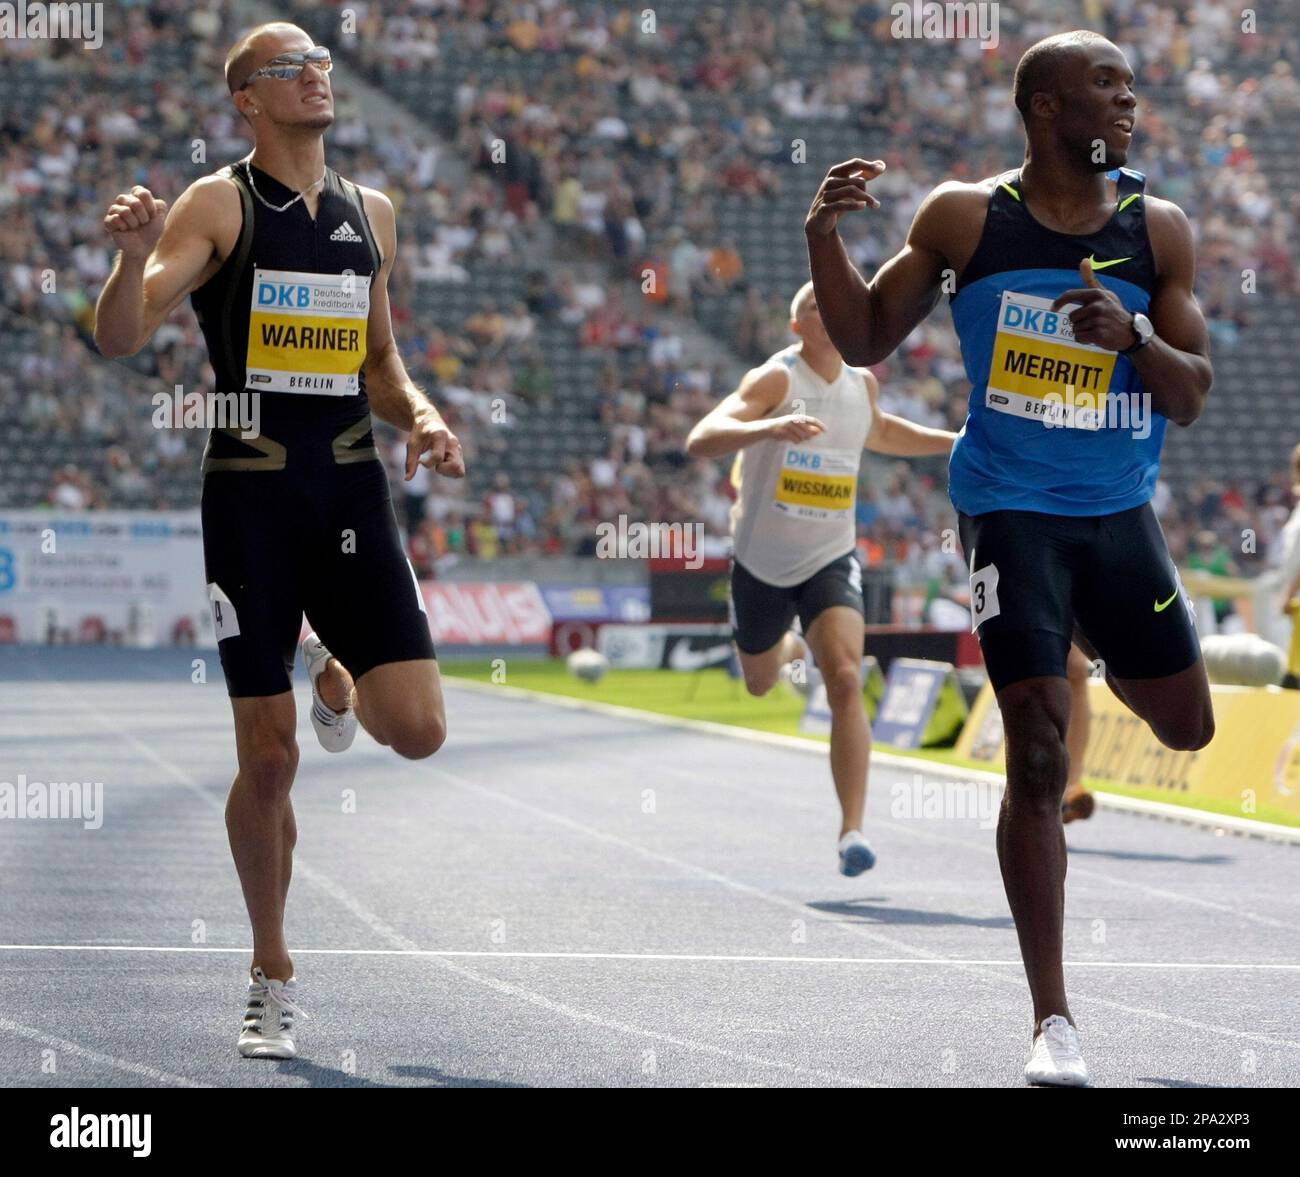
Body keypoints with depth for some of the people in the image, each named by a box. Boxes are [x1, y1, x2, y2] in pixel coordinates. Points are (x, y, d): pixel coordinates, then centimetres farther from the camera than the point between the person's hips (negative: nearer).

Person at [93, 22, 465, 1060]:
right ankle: (273, 979, 15)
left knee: (418, 730, -10)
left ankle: (338, 680, 27)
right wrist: (133, 258, -34)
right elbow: (120, 338, -13)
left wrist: (420, 414, 2)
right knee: (269, 758, -2)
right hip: (251, 495, -4)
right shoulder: (219, 205, -4)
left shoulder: (370, 214, 12)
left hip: (352, 488, 4)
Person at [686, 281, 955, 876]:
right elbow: (700, 440, -31)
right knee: (760, 684, 20)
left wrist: (955, 442, 19)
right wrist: (768, 428, -49)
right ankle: (791, 647, 60)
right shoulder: (776, 378, -17)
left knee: (846, 681, -21)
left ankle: (852, 829, -21)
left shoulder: (862, 383, 1)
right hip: (762, 563, -2)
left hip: (830, 561, 2)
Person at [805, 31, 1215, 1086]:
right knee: (1040, 753, -11)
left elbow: (1192, 398, -2)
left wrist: (1134, 336, -22)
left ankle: (1092, 639, 51)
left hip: (1121, 511, 3)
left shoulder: (1160, 230, -1)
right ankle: (1053, 1021, -5)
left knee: (1186, 727, 15)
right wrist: (825, 235, -12)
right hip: (1013, 511, -3)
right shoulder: (965, 218, -5)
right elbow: (866, 342, 3)